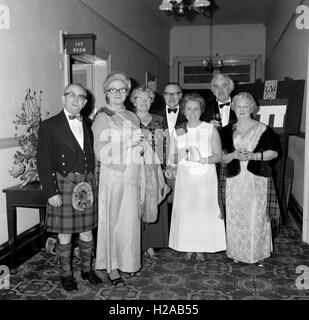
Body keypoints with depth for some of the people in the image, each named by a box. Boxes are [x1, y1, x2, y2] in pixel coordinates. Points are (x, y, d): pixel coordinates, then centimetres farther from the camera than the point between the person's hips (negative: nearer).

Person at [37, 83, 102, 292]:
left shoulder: (88, 125, 10)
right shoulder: (49, 126, -5)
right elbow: (44, 162, -8)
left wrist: (92, 180, 4)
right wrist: (51, 192, -12)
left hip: (87, 185, 4)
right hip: (64, 185, -4)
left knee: (87, 231, 13)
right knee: (65, 235, 7)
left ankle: (87, 269, 33)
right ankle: (66, 274, 26)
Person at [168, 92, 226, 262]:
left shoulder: (210, 130, -1)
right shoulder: (178, 131, 7)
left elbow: (218, 156, -5)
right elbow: (171, 157, 9)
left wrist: (202, 159, -20)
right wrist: (180, 156, -12)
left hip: (206, 178, -2)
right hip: (184, 177, 2)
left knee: (204, 212, -2)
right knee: (185, 211, 1)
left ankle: (201, 248, 14)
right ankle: (188, 247, 17)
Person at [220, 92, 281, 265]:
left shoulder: (262, 129, 1)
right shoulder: (228, 130, 9)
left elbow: (274, 152, -1)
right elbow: (221, 157, 8)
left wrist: (253, 155, -13)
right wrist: (233, 155, -12)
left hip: (257, 179, -2)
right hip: (235, 179, 2)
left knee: (257, 216, 0)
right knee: (236, 217, 5)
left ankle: (258, 253, 17)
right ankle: (237, 252, 21)